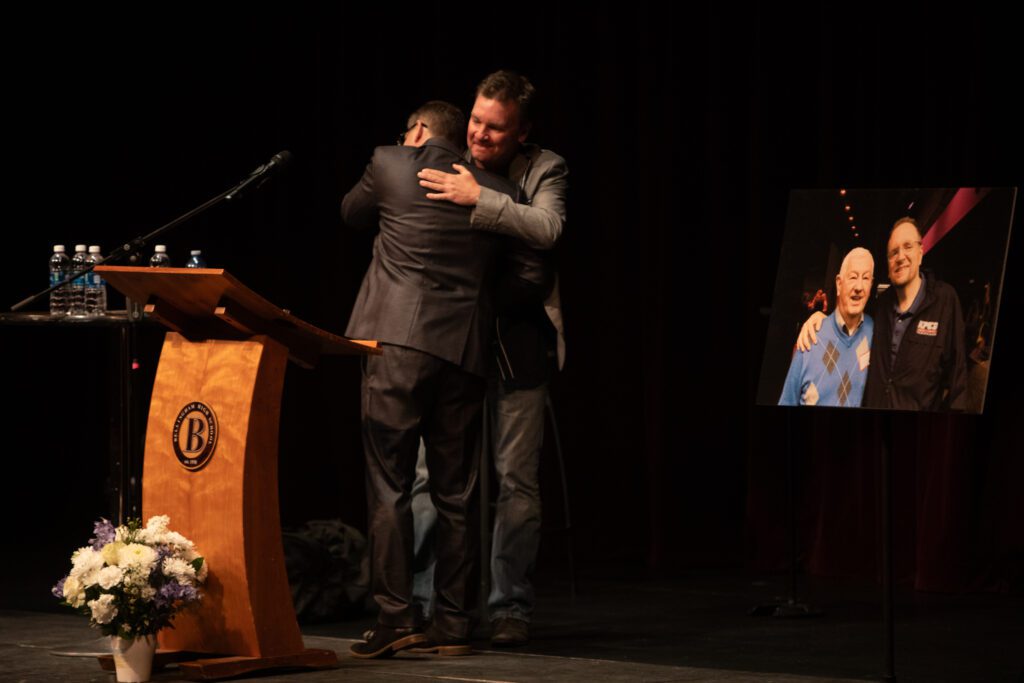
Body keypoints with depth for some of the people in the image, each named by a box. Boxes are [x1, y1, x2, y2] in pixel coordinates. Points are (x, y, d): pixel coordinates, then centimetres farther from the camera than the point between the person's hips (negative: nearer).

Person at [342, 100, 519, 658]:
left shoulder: (390, 164, 3)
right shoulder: (497, 191, 9)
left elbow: (351, 212, 22)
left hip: (397, 338, -3)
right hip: (464, 346, 3)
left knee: (388, 482, -1)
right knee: (455, 491, 8)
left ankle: (396, 615, -8)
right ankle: (453, 623, 10)